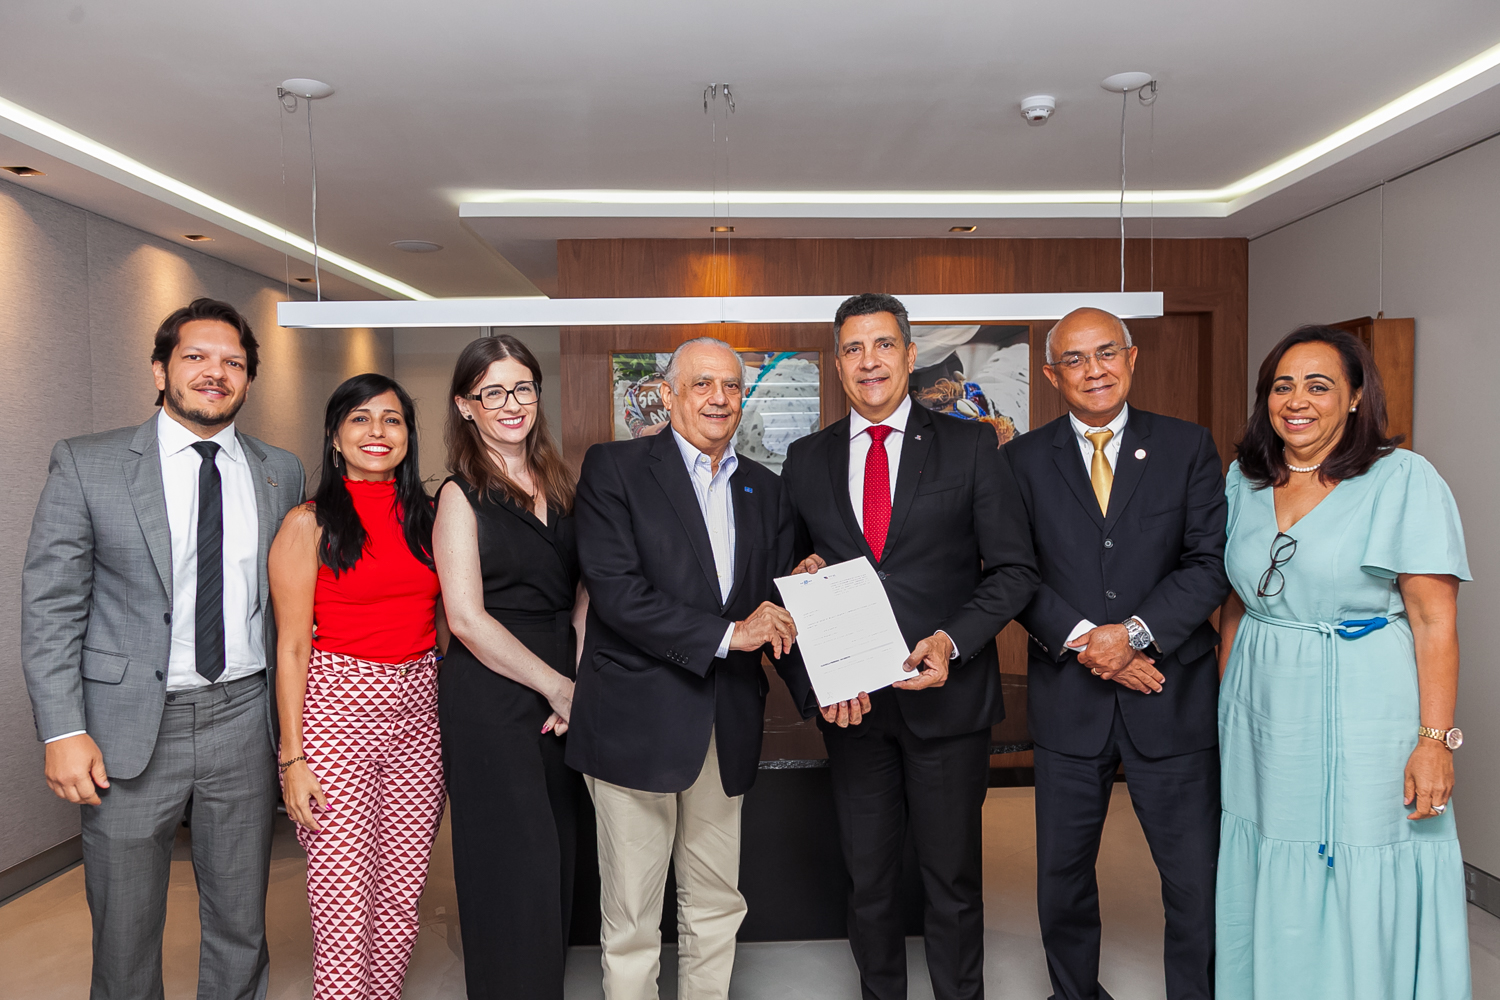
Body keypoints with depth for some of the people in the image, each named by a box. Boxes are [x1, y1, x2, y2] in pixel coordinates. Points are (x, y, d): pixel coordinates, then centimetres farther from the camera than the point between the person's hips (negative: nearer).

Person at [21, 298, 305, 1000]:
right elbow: (50, 607, -5)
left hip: (244, 719, 2)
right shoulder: (86, 464, -3)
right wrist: (63, 731, -11)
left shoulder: (281, 472, 5)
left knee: (240, 924, 15)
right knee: (125, 931, 12)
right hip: (129, 725, -2)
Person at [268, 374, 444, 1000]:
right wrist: (291, 759, -8)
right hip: (337, 708, -4)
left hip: (418, 712, 4)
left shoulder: (424, 518, 11)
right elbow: (292, 648, -4)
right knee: (342, 905, -1)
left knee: (400, 899, 9)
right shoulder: (309, 524, -2)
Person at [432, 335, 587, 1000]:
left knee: (557, 863, 13)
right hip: (491, 701, -6)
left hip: (563, 695, 6)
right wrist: (558, 687, -10)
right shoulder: (462, 495, -6)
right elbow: (468, 619, -13)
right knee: (514, 868, 2)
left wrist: (582, 679, -2)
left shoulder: (557, 484, 11)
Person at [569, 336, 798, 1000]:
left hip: (728, 725, 5)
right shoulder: (613, 468, -5)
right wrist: (724, 634, -17)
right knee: (631, 918, 7)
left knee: (717, 907, 17)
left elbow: (775, 603, 12)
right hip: (636, 720, -5)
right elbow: (616, 592, -15)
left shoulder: (765, 491, 12)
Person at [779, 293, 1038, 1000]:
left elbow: (1013, 569, -3)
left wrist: (952, 641, -16)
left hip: (947, 695, -2)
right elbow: (791, 584, 12)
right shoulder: (805, 460, 6)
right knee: (868, 878, 16)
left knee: (953, 880, 13)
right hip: (850, 701, 2)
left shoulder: (970, 446, -1)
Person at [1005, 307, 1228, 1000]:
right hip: (1068, 700, 1)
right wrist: (1080, 639, -14)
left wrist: (1136, 632, -15)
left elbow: (1212, 561, -3)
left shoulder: (1188, 447, 3)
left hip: (1172, 694, 0)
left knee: (1199, 883, 6)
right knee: (1061, 878, 14)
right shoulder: (1023, 459, 3)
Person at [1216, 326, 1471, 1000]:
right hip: (1263, 727, 5)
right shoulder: (1244, 481, 7)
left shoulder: (1403, 479, -8)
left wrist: (1435, 740, -15)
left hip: (1362, 723, -4)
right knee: (1272, 906, 15)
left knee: (1361, 907, 6)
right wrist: (1224, 707, 10)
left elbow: (1435, 621, -11)